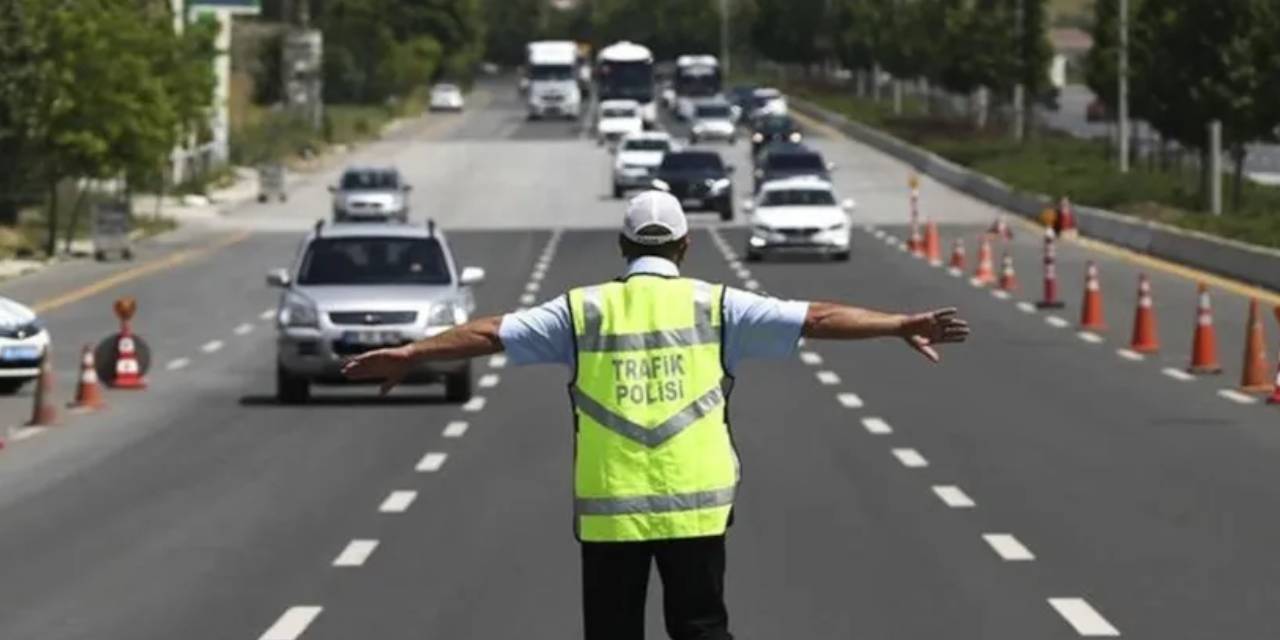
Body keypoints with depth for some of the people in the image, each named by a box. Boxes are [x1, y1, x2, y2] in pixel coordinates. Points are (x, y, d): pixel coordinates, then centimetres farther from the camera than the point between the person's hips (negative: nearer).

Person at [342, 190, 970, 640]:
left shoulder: (584, 310, 3)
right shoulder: (714, 306, 1)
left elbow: (491, 333, 4)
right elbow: (815, 318, -1)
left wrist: (407, 354, 12)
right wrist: (901, 325, 2)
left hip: (608, 508, 0)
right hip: (695, 505, 0)